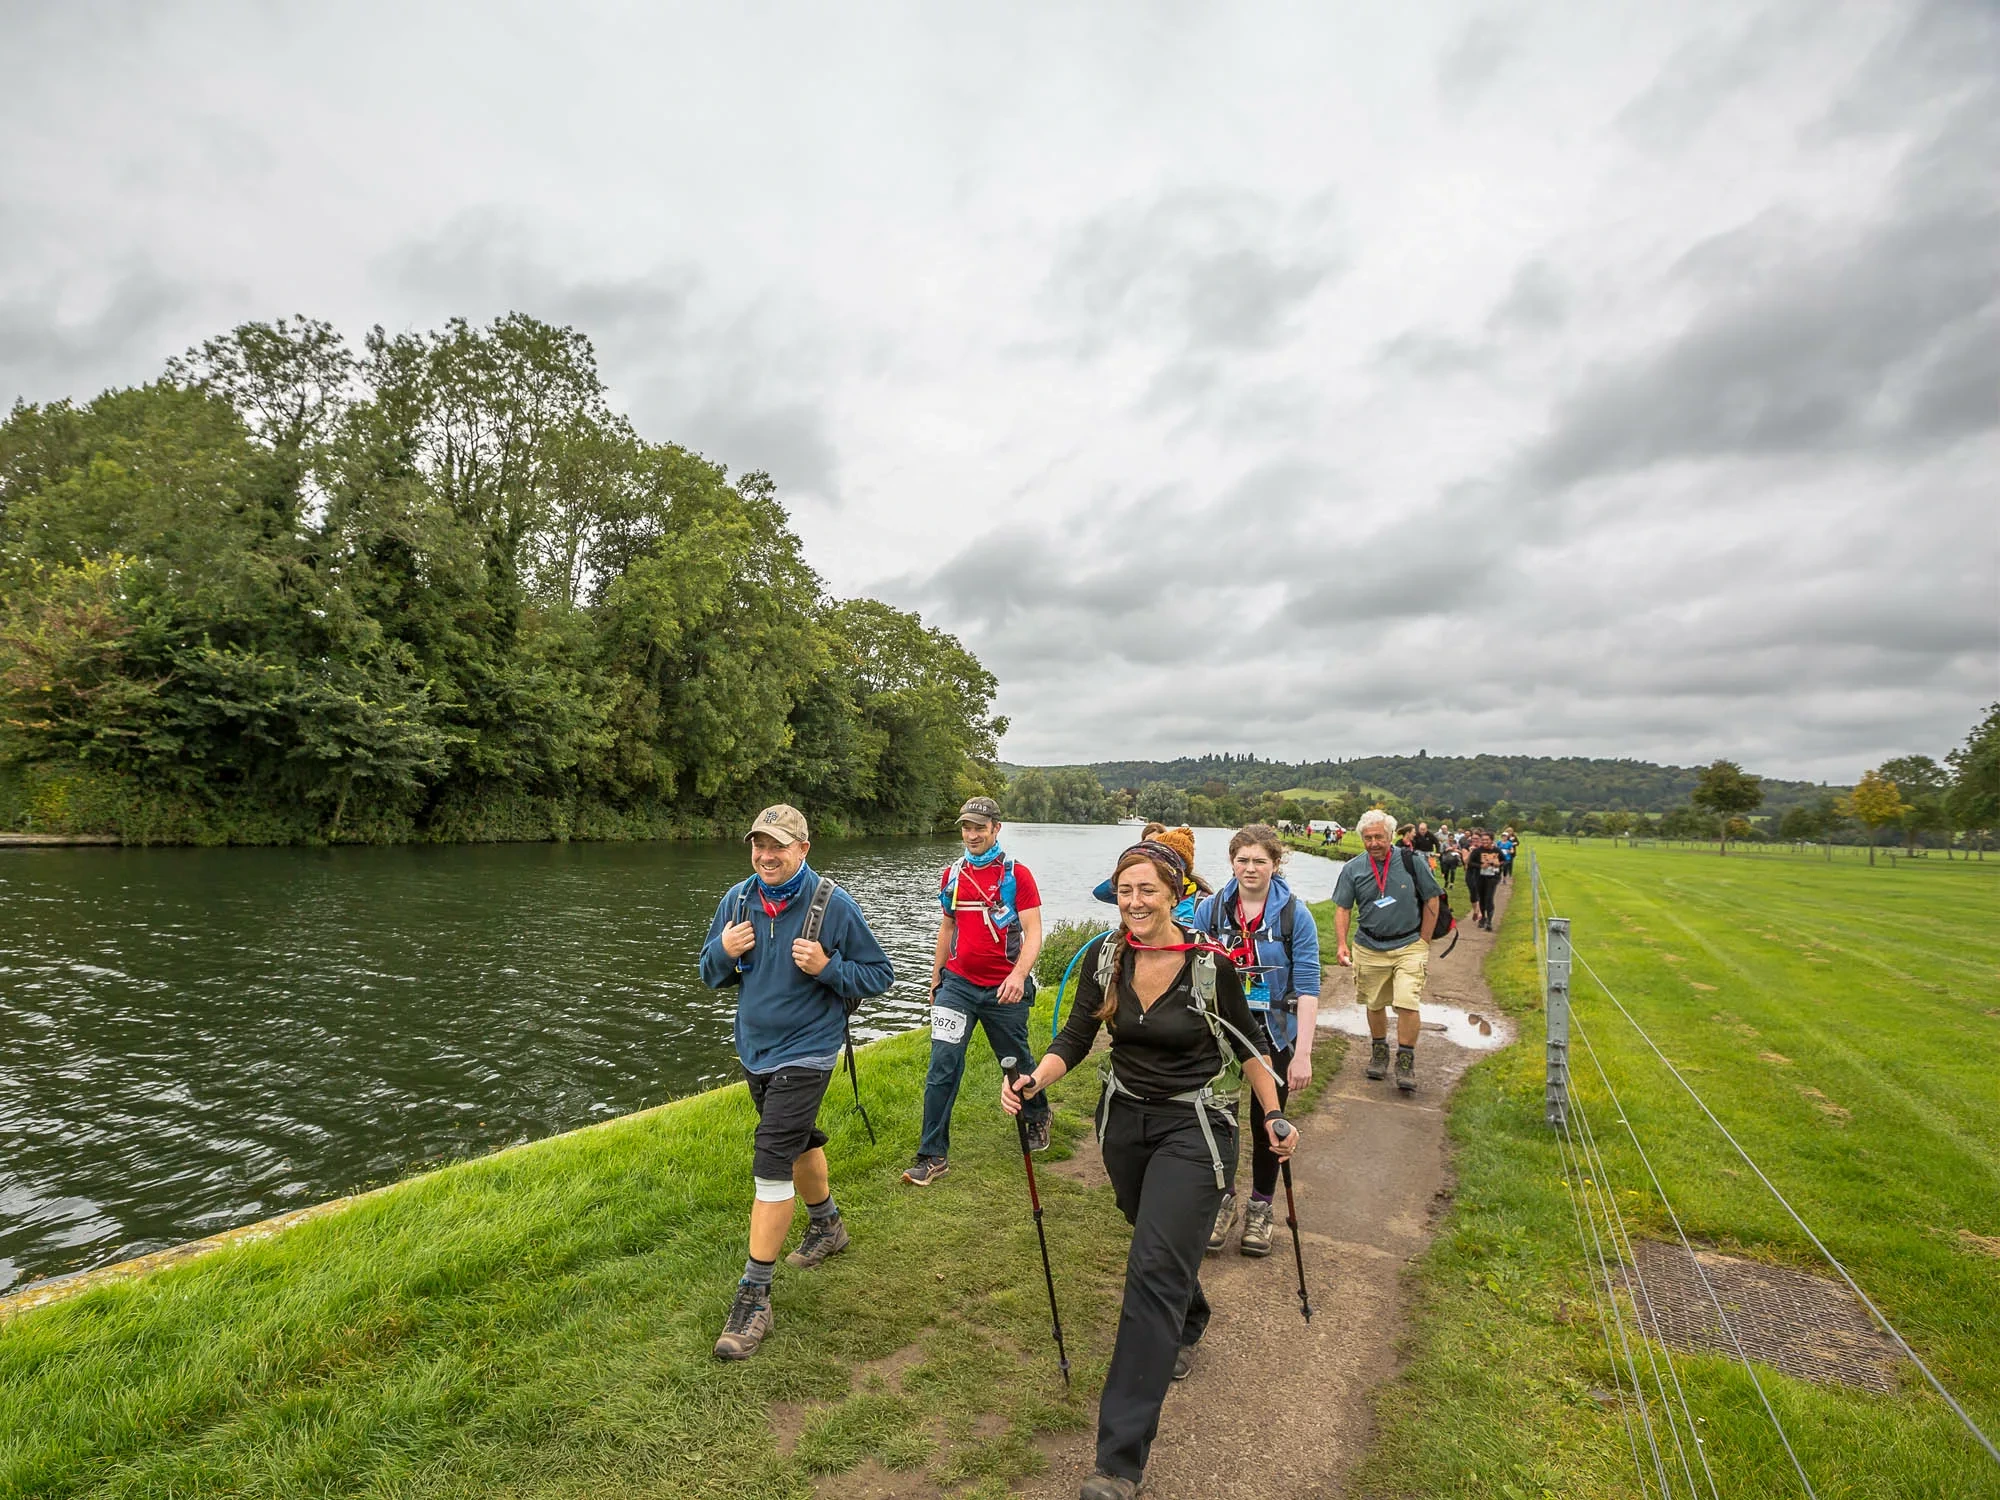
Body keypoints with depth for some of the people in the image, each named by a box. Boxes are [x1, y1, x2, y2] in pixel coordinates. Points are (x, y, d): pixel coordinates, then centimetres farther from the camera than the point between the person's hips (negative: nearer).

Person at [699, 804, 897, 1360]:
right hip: (754, 1050, 6)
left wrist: (826, 968, -27)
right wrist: (724, 951, -17)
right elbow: (710, 976, 6)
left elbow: (880, 975, -10)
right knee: (799, 1140, 24)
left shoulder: (833, 905, -17)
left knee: (771, 1163, -11)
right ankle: (827, 1226, 48)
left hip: (804, 1054, -6)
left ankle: (754, 1295, 2)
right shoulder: (738, 899, -4)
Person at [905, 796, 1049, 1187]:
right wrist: (936, 977, 18)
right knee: (943, 1063, -7)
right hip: (957, 983, 3)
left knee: (1016, 1061, 14)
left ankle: (1038, 1115, 44)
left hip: (1004, 989, -2)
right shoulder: (952, 874, 5)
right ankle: (933, 1155, 2)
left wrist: (1018, 974, -28)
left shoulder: (1016, 874, -8)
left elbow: (1033, 934, -12)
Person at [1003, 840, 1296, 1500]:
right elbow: (1074, 1038, -6)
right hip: (1124, 1119, 5)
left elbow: (1247, 1046, -3)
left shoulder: (1211, 964, -17)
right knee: (1162, 1244, 24)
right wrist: (1032, 1081, -22)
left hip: (1192, 1129, -4)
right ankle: (1186, 1330, 57)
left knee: (1154, 1271, -10)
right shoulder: (1105, 958, -8)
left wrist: (1274, 1116, -1)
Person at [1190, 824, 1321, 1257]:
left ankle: (1261, 1207, 32)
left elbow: (1308, 988, -11)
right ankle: (1223, 1198, 27)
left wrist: (1303, 1054, -16)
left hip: (1274, 1034, -1)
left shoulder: (1295, 915, -10)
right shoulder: (1210, 909, -5)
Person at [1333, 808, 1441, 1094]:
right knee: (1375, 1004, 13)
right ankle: (1379, 1051, 35)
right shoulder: (1352, 869, -3)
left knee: (1407, 1003, -13)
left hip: (1409, 945, -2)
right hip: (1369, 947, 2)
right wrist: (1341, 944, -11)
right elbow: (1343, 909, 1)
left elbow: (1431, 901, 1)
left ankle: (1405, 1061, 3)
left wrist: (1422, 942, 0)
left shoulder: (1411, 862, -7)